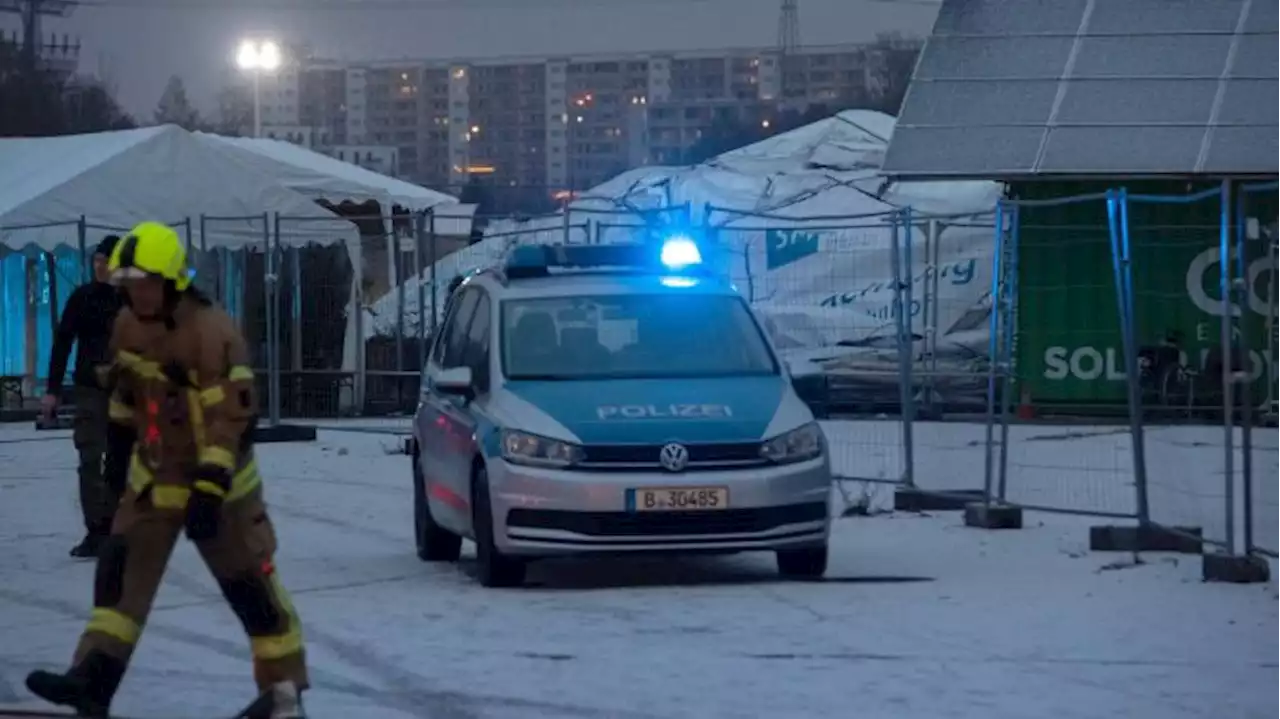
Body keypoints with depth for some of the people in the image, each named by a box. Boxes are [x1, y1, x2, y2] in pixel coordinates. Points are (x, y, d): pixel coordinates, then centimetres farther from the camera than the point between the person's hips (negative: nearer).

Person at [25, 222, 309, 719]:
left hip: (216, 479, -7)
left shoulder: (212, 332, -25)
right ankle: (93, 679, -6)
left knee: (249, 581, 0)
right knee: (120, 569, -3)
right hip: (153, 476, 7)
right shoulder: (129, 323, -2)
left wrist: (211, 490, -31)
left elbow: (232, 418, -28)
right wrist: (119, 437, 23)